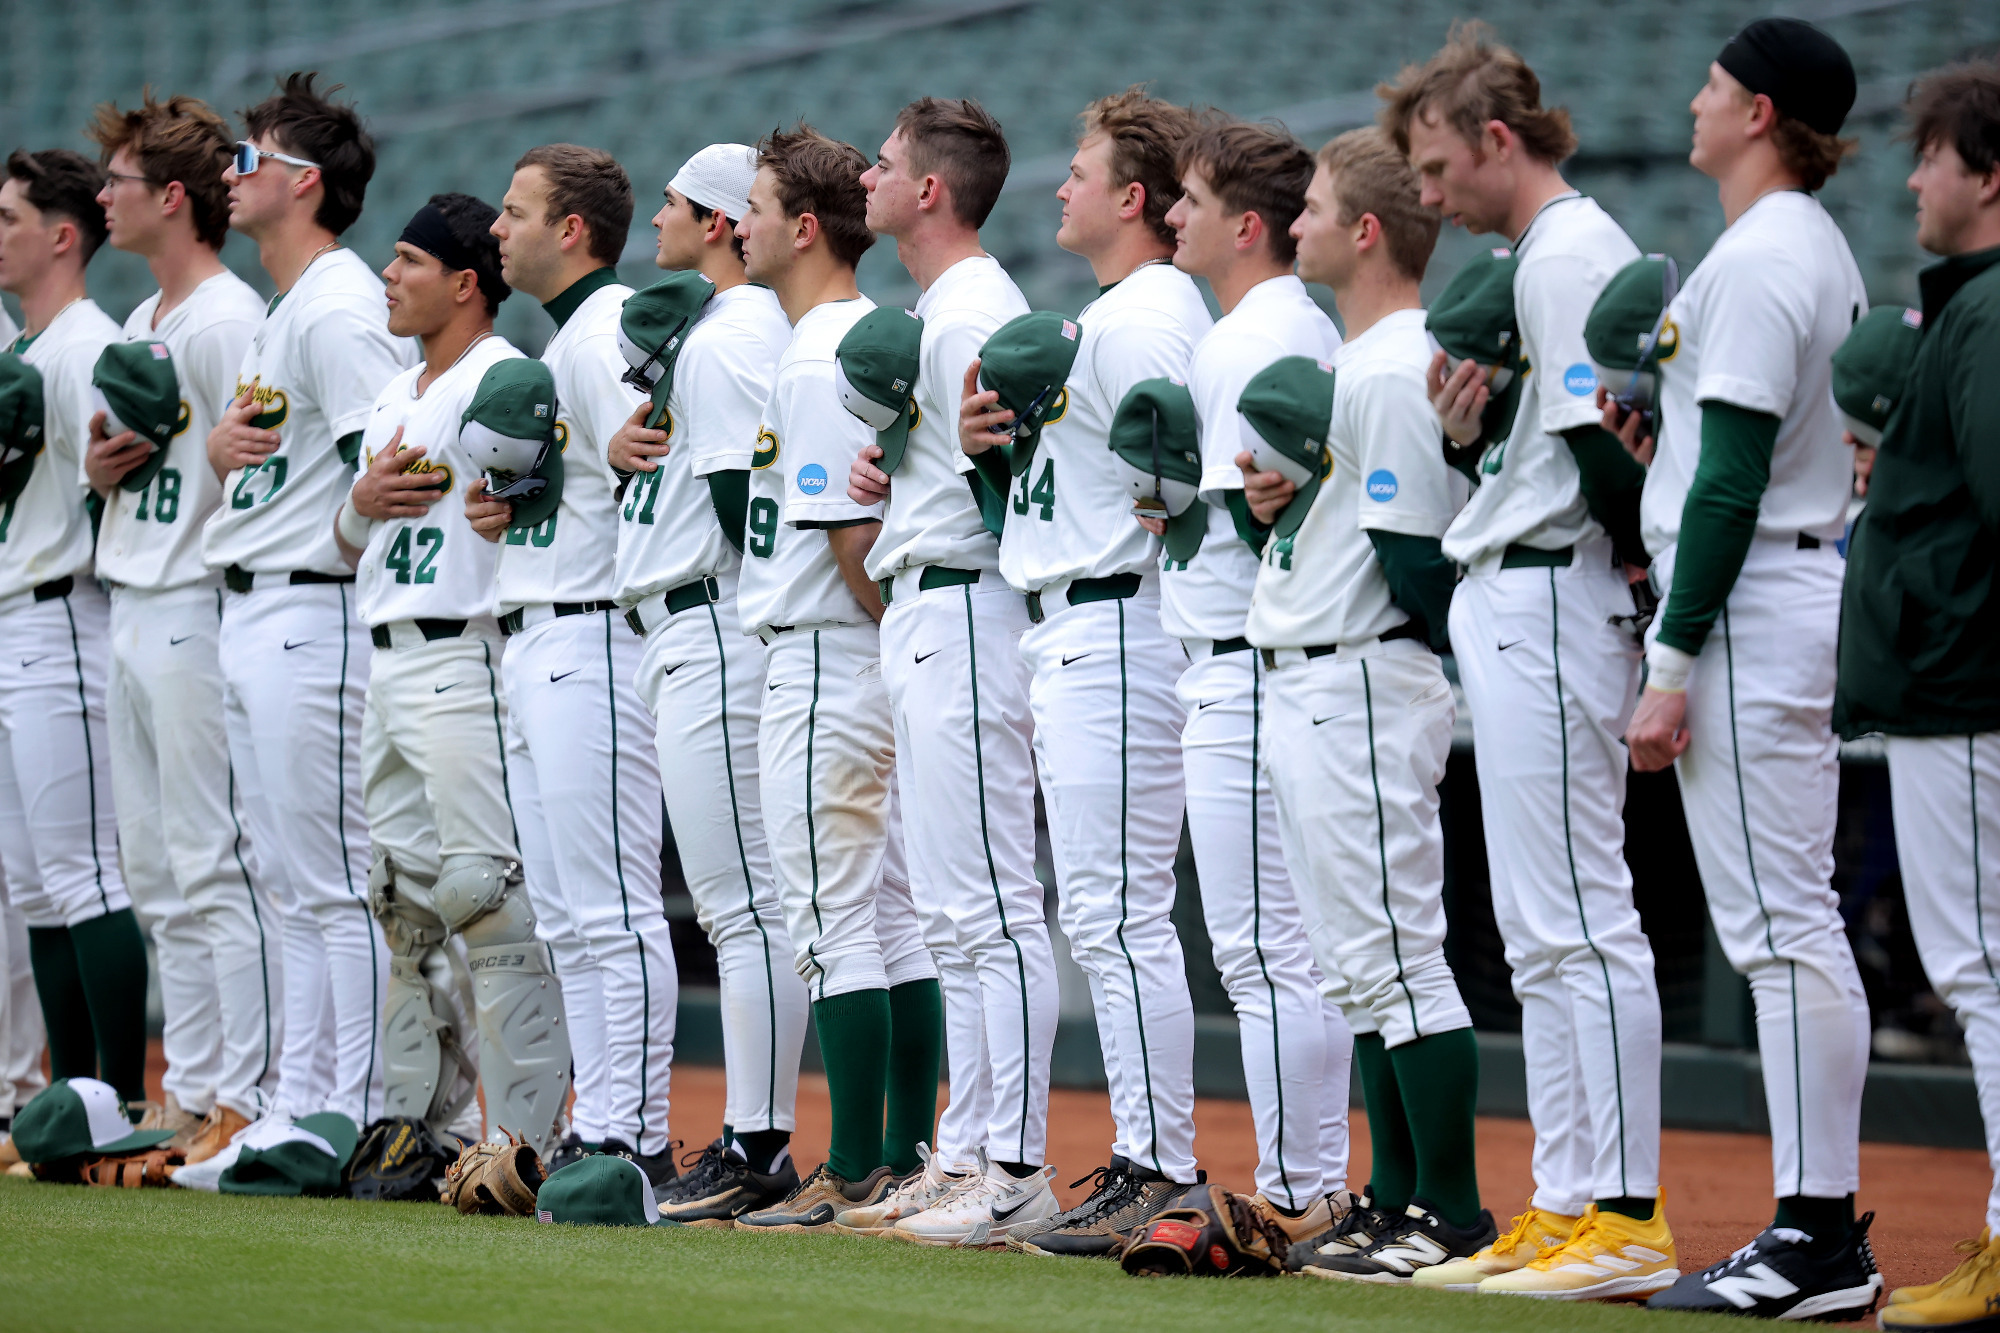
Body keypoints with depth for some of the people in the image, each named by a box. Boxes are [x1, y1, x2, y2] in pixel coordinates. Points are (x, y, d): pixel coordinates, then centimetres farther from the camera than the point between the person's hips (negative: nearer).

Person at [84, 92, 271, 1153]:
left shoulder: (230, 319, -11)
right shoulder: (139, 327, 19)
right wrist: (100, 467, 5)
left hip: (197, 614, -10)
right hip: (128, 611, 10)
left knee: (217, 866, -10)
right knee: (156, 871, 11)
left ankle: (251, 1097, -9)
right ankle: (190, 1095, 15)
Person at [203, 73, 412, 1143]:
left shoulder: (341, 310, -13)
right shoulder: (278, 313, 19)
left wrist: (341, 542, -12)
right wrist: (220, 445, 4)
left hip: (313, 616, -11)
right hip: (248, 619, 11)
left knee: (335, 882, -9)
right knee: (291, 884, 12)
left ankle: (361, 1124, -7)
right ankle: (301, 1105, 17)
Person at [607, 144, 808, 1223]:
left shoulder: (726, 342, -13)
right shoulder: (711, 331, 19)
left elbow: (746, 506, -19)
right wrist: (627, 447, 2)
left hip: (712, 631, -11)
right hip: (684, 637, 11)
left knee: (743, 901, -10)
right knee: (731, 902, 11)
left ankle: (758, 1149, -11)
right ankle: (752, 1142, 13)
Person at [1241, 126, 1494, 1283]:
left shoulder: (1394, 371, -16)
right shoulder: (1353, 362, 16)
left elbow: (1414, 560, -21)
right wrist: (1282, 501, 5)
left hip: (1363, 688, -11)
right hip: (1308, 690, 11)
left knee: (1397, 954, -9)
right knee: (1366, 962, 13)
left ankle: (1455, 1218, -7)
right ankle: (1401, 1203, 18)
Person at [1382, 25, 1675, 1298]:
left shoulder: (1564, 255, -13)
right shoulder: (1553, 252, 18)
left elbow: (1600, 443, -20)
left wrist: (1641, 564, -9)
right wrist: (1472, 433, 1)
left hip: (1547, 605, -11)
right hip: (1516, 608, 11)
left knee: (1579, 920, -10)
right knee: (1543, 935, 12)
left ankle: (1630, 1217, -10)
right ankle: (1563, 1208, 16)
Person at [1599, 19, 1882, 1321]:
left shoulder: (1757, 260, -15)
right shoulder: (1819, 249, 16)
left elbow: (1733, 482, -19)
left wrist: (1672, 663, -19)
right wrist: (1660, 427, 7)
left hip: (1754, 613, -10)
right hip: (1805, 596, 10)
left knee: (1781, 927, -10)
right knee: (1791, 927, 11)